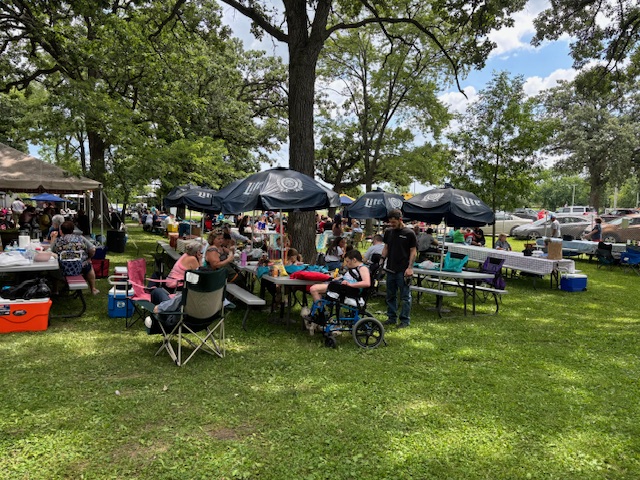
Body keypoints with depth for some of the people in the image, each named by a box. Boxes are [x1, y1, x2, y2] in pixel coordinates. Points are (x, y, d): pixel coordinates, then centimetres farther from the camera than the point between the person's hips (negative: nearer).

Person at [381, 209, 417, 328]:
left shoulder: (409, 233, -6)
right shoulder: (388, 232, 9)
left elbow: (413, 251, -5)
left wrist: (410, 267, -12)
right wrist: (382, 260, 6)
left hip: (403, 270, -5)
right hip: (390, 269, 6)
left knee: (405, 296, 1)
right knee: (390, 295, 12)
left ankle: (405, 320, 9)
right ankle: (392, 317, 23)